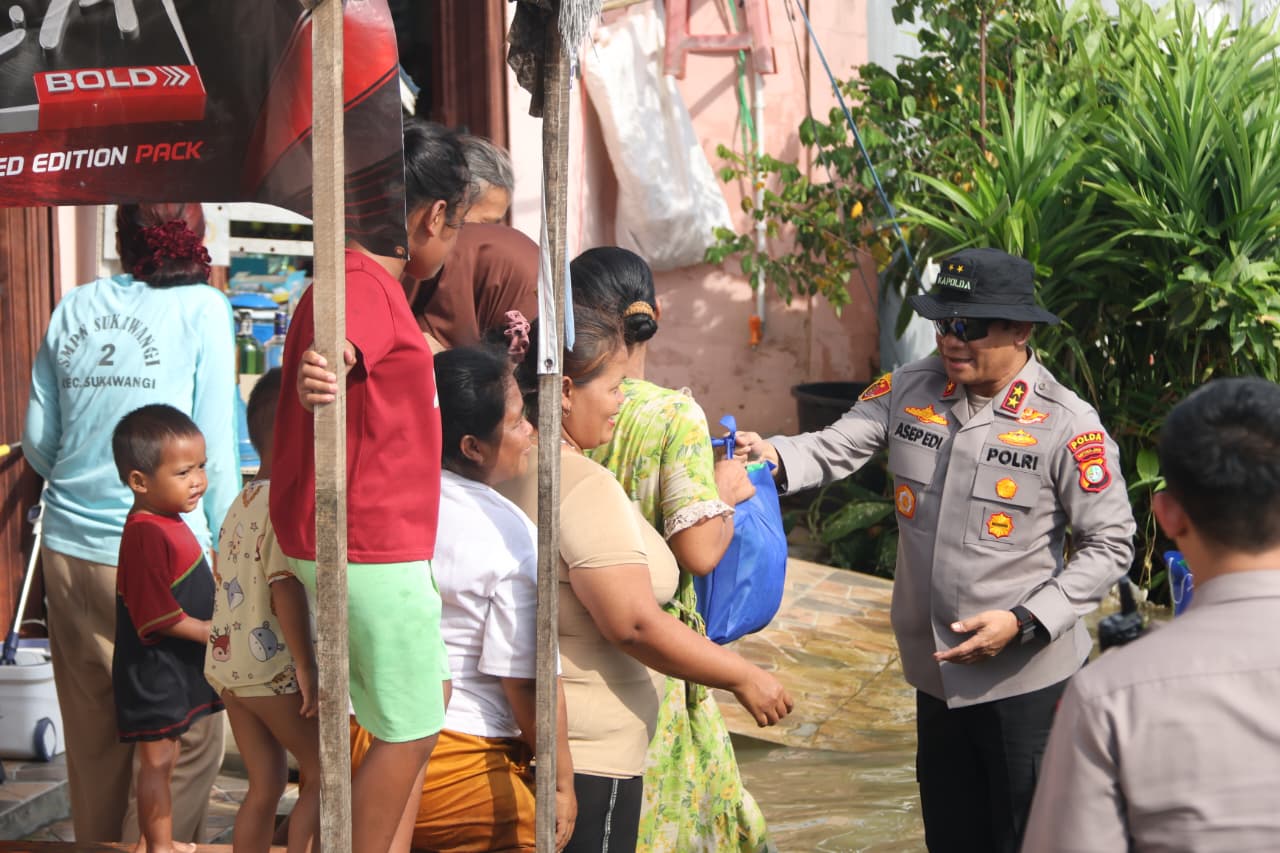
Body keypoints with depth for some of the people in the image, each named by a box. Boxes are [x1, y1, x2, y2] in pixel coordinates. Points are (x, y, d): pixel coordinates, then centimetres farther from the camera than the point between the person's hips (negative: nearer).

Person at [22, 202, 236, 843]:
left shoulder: (74, 308, 6)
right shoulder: (202, 309, -7)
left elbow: (38, 442, 12)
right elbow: (215, 449, -8)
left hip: (69, 551, 5)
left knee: (94, 737, 16)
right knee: (187, 739, 4)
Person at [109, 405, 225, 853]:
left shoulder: (168, 523, 8)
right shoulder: (147, 535, -24)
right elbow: (157, 615, -24)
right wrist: (213, 632, -19)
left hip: (175, 668, 10)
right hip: (153, 669, -10)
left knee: (163, 757, 19)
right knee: (157, 759, -1)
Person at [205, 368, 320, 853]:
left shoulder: (242, 506, 13)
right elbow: (285, 587, -22)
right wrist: (306, 667, -20)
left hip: (228, 664, 8)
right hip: (273, 667, -8)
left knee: (265, 785, 13)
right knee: (322, 774, 2)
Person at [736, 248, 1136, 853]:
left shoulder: (1067, 426, -14)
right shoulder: (909, 391, -1)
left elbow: (1110, 545, -10)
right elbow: (837, 448, -9)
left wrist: (1024, 622, -19)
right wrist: (776, 457, -32)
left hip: (1027, 679, -5)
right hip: (938, 673, 5)